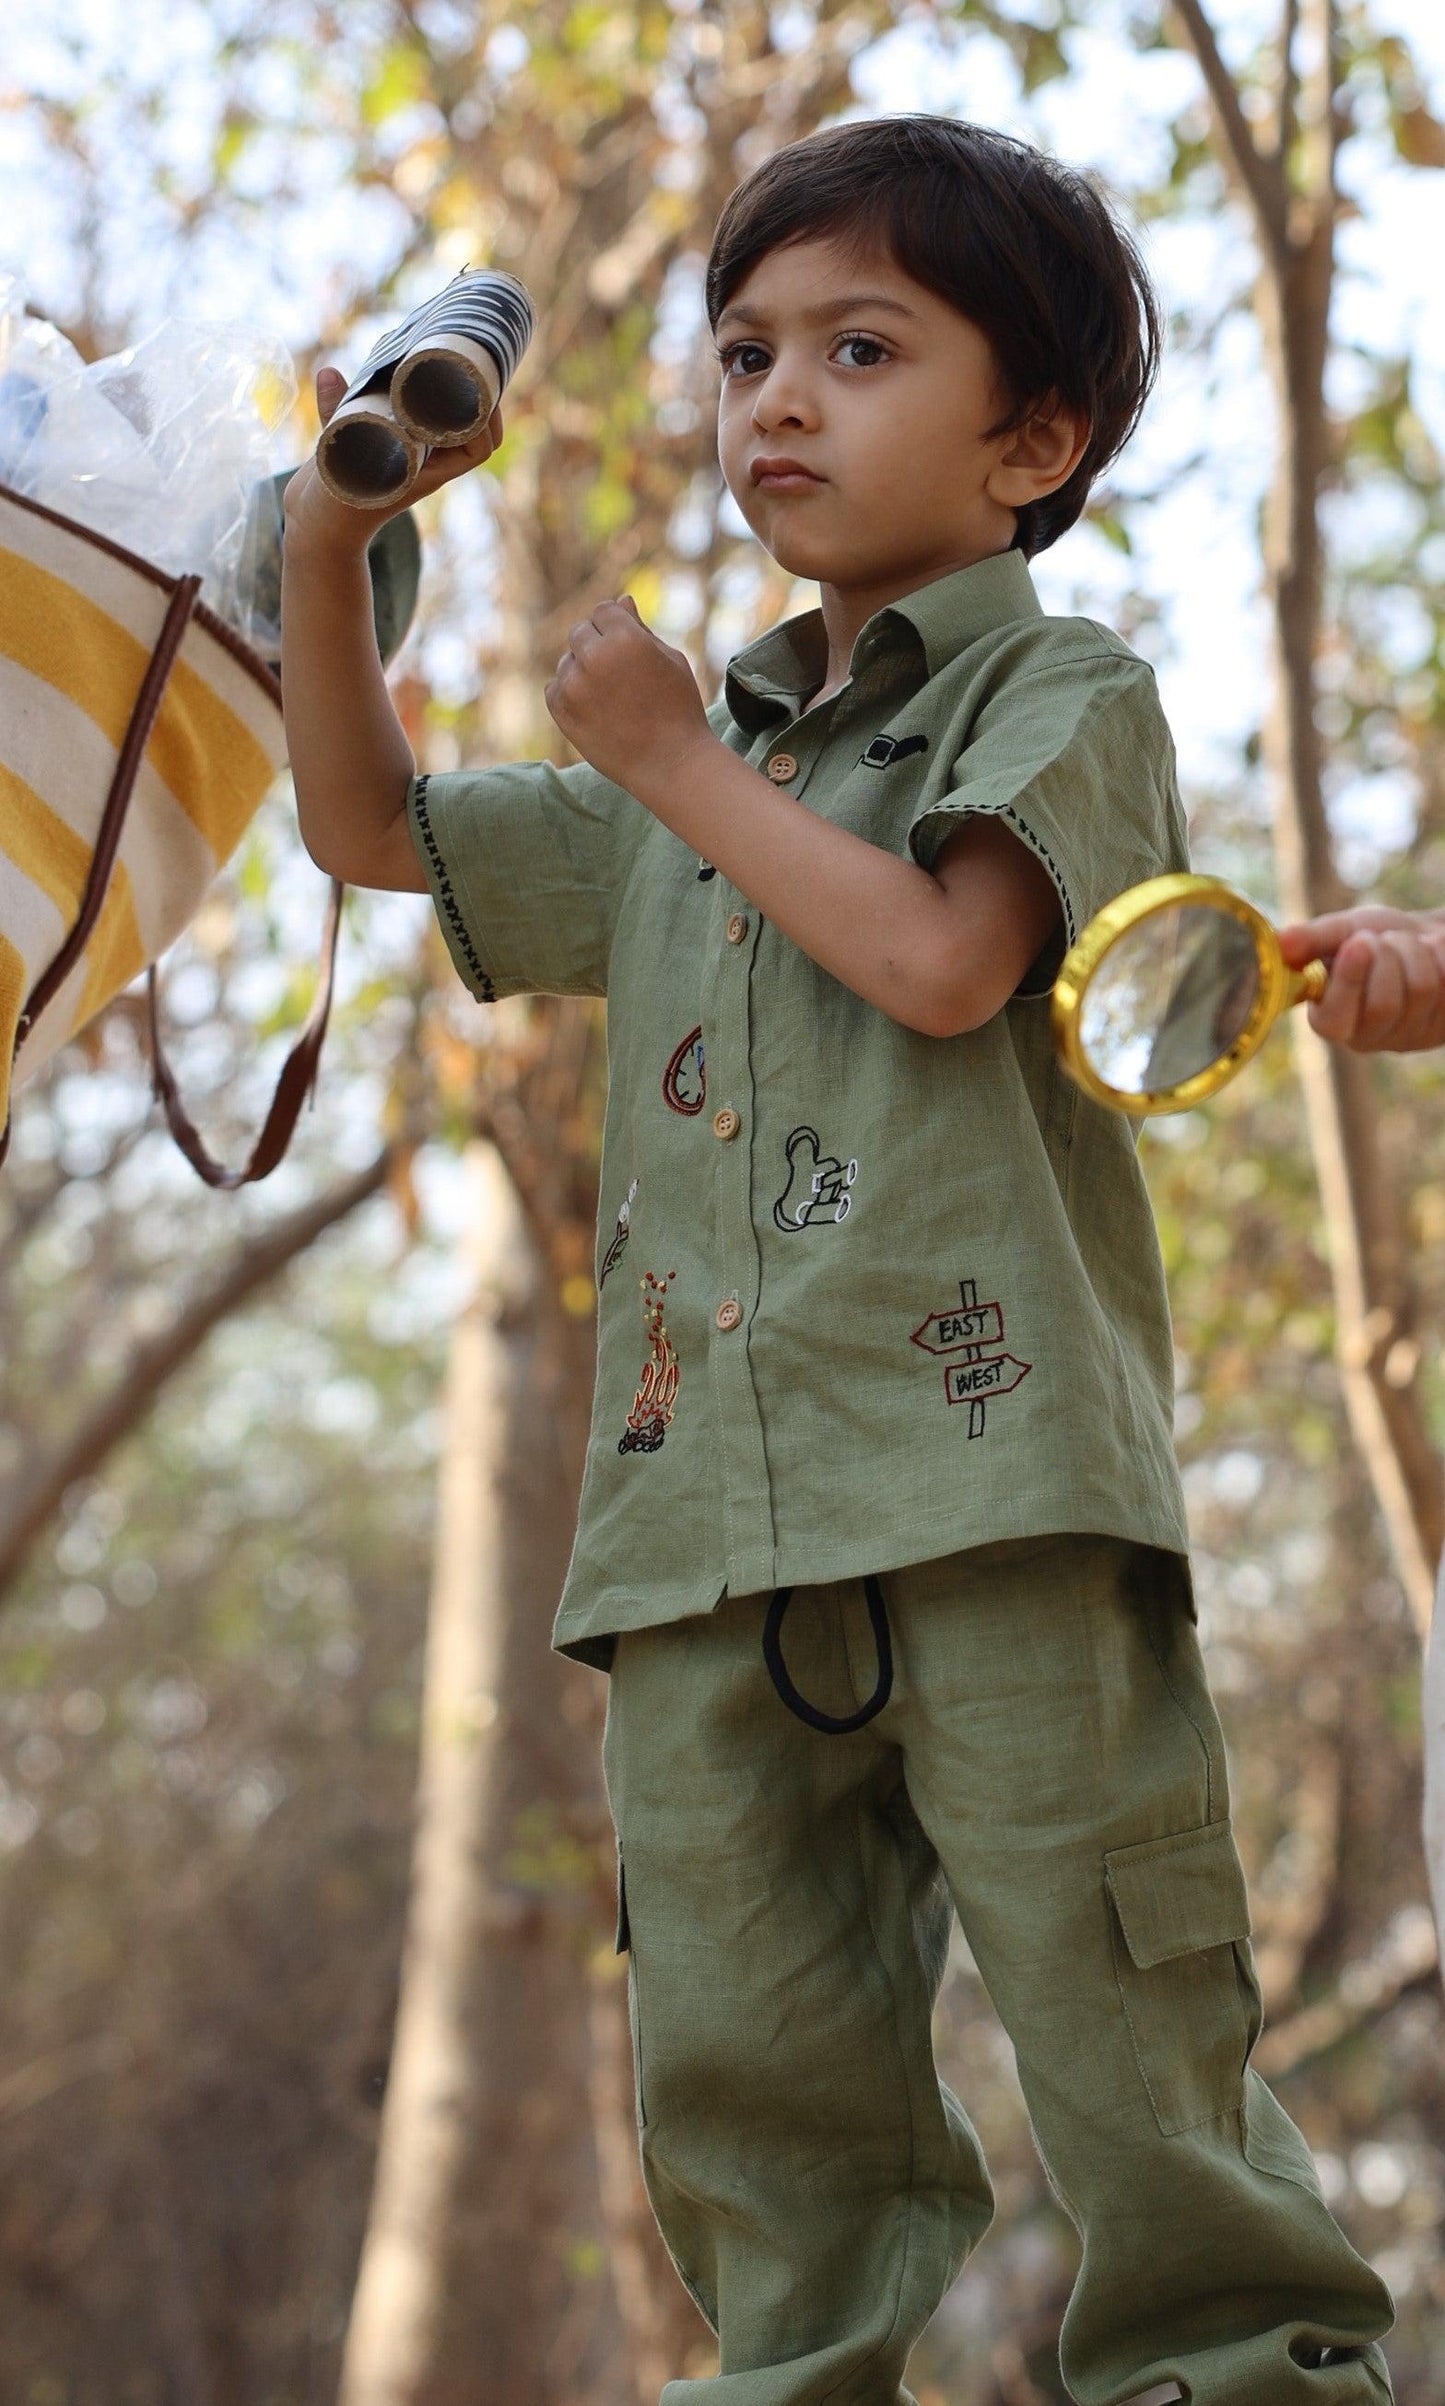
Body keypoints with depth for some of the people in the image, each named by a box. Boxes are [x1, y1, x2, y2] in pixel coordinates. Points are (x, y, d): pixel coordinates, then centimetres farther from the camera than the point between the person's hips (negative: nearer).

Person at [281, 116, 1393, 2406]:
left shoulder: (1066, 693, 5)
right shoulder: (696, 777, 24)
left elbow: (939, 955, -13)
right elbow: (372, 826, 29)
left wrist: (677, 758, -2)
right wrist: (330, 542, 15)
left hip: (991, 1469, -6)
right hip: (709, 1513, 6)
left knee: (1123, 2018, -5)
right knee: (743, 2064, 7)